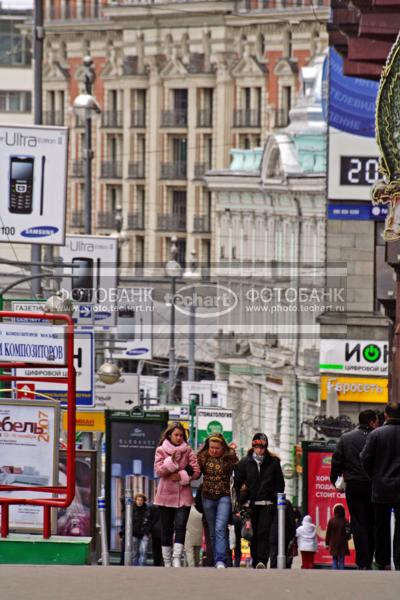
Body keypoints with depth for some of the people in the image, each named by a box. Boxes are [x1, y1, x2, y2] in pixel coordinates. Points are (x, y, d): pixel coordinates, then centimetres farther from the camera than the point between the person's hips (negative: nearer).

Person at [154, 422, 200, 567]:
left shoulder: (188, 451, 7)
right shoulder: (161, 451, 5)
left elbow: (196, 471, 2)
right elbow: (159, 471, -7)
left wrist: (182, 476, -11)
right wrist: (171, 461, -19)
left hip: (183, 495, 0)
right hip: (166, 494, 0)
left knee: (180, 527, -14)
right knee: (167, 530, 5)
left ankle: (177, 559, -21)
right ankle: (167, 562, 11)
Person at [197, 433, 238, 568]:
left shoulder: (230, 457, -3)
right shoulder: (203, 457, 3)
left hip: (224, 496, -3)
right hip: (208, 497, 3)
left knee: (220, 528, -16)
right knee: (212, 531, 9)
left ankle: (220, 561, -20)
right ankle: (217, 561, 17)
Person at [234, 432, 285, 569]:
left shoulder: (273, 462, 6)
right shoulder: (245, 463, 7)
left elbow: (280, 484, 10)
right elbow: (238, 482, 8)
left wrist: (276, 500, 0)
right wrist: (242, 501, 0)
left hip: (267, 505, -2)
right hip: (251, 505, 2)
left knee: (263, 533, -14)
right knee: (254, 535, 5)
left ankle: (262, 562, -23)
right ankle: (256, 563, 11)